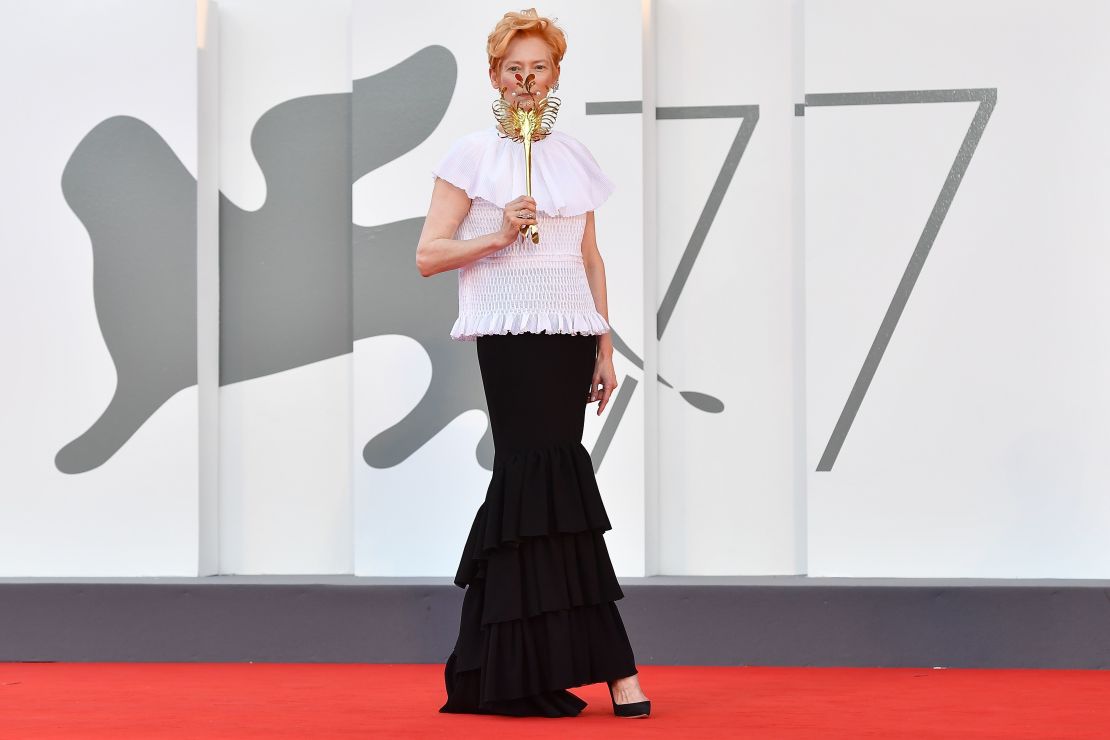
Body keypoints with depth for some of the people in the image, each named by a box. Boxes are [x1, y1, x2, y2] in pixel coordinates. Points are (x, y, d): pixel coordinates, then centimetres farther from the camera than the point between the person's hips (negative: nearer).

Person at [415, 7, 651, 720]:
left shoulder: (575, 156, 16)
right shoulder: (472, 155, 2)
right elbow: (428, 256, -1)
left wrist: (605, 347, 14)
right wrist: (498, 235, -15)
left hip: (570, 333, 5)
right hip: (511, 334, -5)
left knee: (526, 480, 3)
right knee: (554, 478, -11)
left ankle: (492, 669, 10)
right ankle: (611, 664, -9)